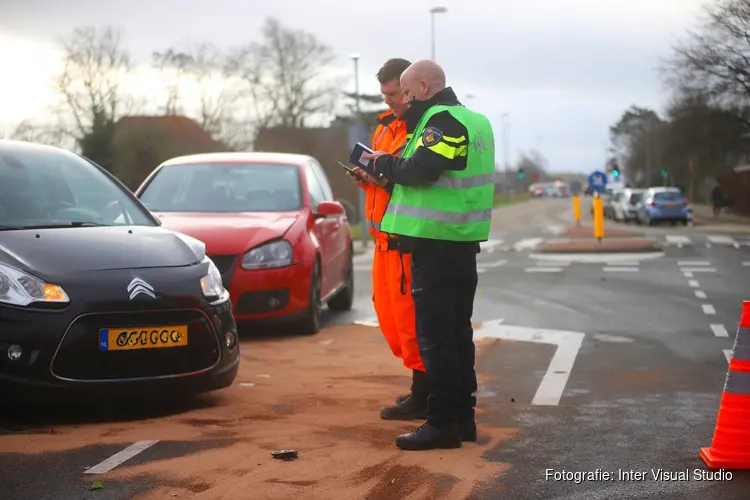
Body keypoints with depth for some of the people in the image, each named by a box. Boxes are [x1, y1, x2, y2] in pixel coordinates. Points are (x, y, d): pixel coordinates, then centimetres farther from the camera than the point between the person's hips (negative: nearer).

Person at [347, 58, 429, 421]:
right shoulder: (386, 124, 17)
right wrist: (366, 176, 5)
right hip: (384, 232, 10)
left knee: (408, 313, -6)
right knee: (386, 309, 14)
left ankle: (423, 397, 3)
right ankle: (422, 383, 26)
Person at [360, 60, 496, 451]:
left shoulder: (442, 120, -13)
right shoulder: (473, 120, 19)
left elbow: (419, 170, -24)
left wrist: (384, 164, -6)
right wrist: (390, 170, 8)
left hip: (435, 243, -10)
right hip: (463, 241, 10)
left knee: (434, 334, -6)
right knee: (457, 331, 15)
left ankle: (442, 422, -4)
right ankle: (463, 415, 21)